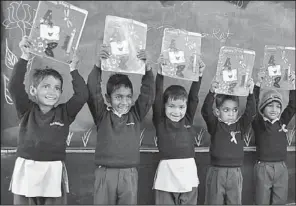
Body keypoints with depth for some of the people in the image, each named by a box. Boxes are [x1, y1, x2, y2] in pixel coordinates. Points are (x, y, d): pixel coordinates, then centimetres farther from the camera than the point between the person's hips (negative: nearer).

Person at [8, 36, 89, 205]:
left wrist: (73, 70, -4)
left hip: (54, 173, 0)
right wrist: (25, 58, -9)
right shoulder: (27, 110, 3)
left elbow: (82, 95, -7)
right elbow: (15, 87, -8)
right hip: (26, 171, 0)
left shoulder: (64, 113, 3)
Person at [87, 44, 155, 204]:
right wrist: (98, 65, -24)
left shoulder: (136, 114, 5)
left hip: (129, 174, 1)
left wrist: (146, 68, -19)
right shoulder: (102, 114, 1)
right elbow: (93, 92, -11)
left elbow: (148, 93, -5)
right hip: (104, 173, -1)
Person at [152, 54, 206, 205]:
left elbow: (194, 98, 2)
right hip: (166, 175, -3)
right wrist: (160, 73, -16)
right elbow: (157, 97, -9)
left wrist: (198, 75, -8)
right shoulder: (160, 121, 1)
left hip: (189, 173, 3)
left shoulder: (188, 120, 8)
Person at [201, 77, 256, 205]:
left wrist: (250, 93, -22)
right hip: (216, 172, -2)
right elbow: (206, 111, -17)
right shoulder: (214, 125, -2)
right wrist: (211, 93, -31)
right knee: (214, 202, 8)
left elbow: (251, 112, -9)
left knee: (235, 202, 12)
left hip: (235, 173, 2)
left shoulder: (240, 126, 4)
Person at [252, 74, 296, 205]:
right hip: (263, 167, -4)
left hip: (281, 167, 4)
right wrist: (257, 84, -17)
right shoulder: (258, 122, -4)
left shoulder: (282, 121, 7)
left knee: (280, 201, 12)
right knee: (262, 201, 6)